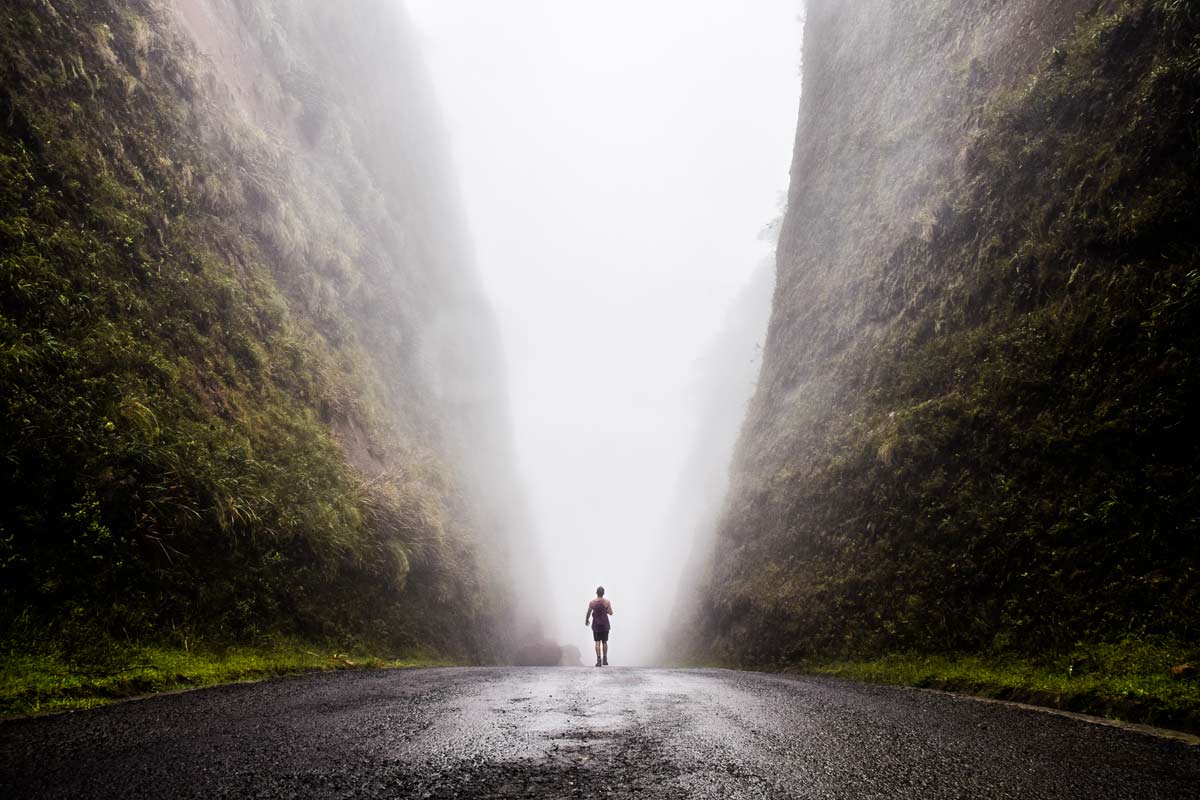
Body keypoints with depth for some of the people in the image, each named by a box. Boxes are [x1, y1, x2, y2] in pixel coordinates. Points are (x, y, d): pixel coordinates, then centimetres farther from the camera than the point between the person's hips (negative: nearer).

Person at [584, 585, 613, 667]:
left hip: (596, 624, -1)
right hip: (605, 625, 1)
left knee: (597, 642, 1)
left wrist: (586, 620, 21)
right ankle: (605, 659, 15)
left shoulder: (592, 603, -6)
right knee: (604, 642, 12)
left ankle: (599, 660, -8)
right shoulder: (607, 602, -7)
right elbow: (611, 613, -1)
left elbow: (588, 613, 2)